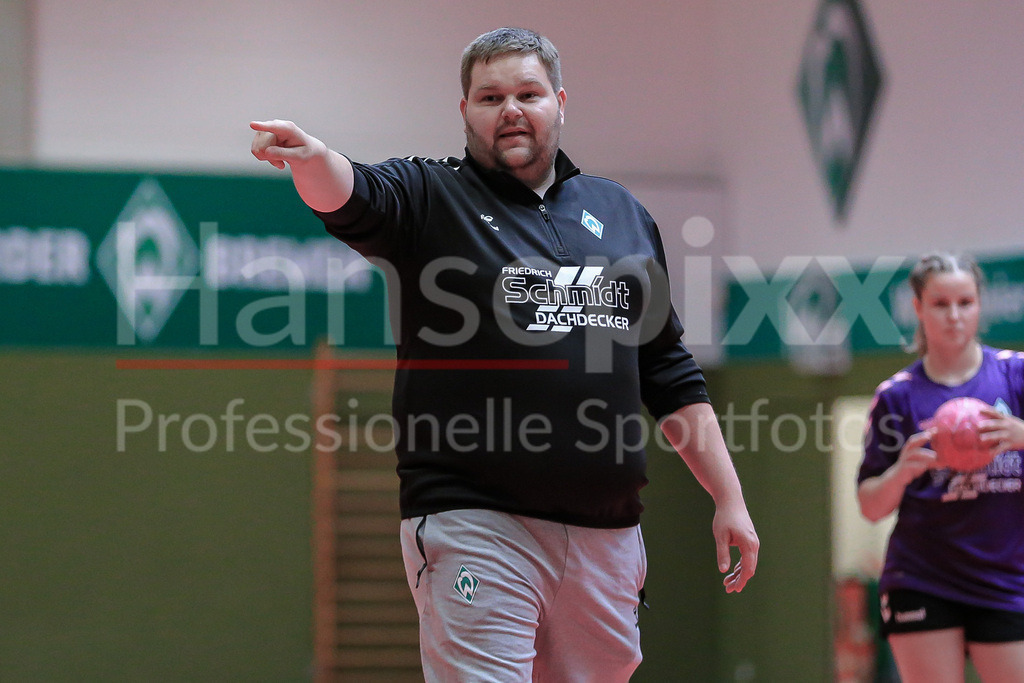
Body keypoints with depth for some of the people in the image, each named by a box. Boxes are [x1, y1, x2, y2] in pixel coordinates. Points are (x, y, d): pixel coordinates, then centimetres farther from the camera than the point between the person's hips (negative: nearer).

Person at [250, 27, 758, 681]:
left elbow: (671, 374, 19)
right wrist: (311, 155, -41)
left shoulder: (622, 213, 17)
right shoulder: (432, 197, 6)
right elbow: (349, 196, -17)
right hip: (474, 523, -4)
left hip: (606, 530, 4)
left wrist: (729, 499, 14)